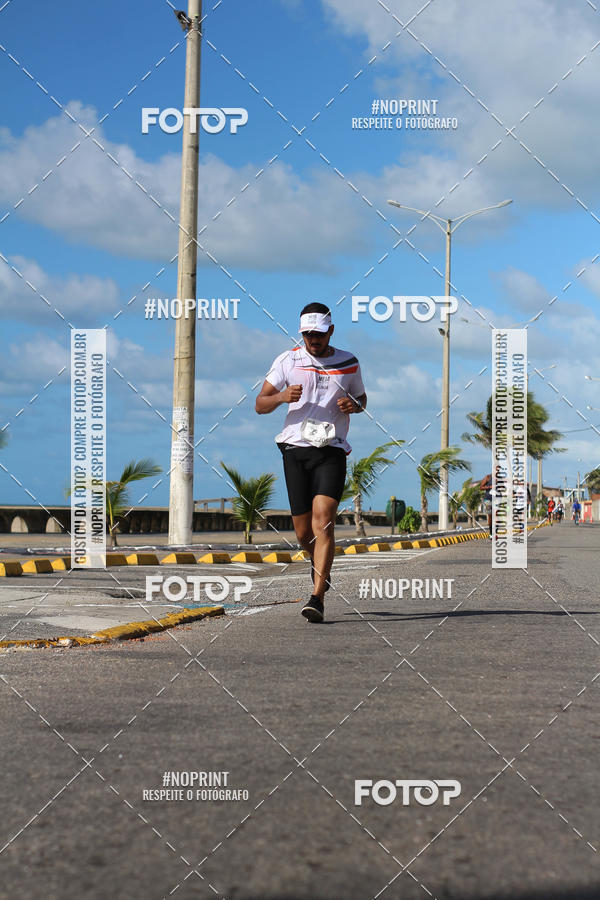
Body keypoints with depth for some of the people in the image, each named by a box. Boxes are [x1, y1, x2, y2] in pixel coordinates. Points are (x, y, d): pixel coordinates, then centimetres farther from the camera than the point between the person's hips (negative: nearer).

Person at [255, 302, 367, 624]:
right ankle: (319, 562, 37)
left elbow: (361, 399, 24)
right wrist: (282, 396, -17)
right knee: (303, 531, 2)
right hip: (296, 449, 1)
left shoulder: (348, 362, 9)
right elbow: (260, 404, 5)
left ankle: (317, 597, -20)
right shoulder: (287, 360, 6)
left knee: (323, 520, -18)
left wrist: (353, 405, -1)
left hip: (332, 451, -1)